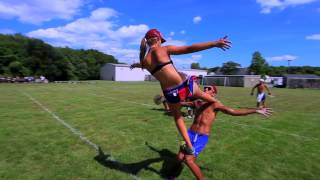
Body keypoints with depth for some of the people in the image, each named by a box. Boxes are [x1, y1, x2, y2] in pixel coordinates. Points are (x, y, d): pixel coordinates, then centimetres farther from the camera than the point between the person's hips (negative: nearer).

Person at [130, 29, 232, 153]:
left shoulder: (144, 60, 5)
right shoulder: (164, 49, -6)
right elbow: (189, 49, -14)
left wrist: (136, 65, 55)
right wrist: (214, 43, -13)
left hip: (170, 93, 3)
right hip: (185, 86, -2)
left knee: (177, 117, 27)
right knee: (200, 94, 31)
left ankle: (190, 146, 29)